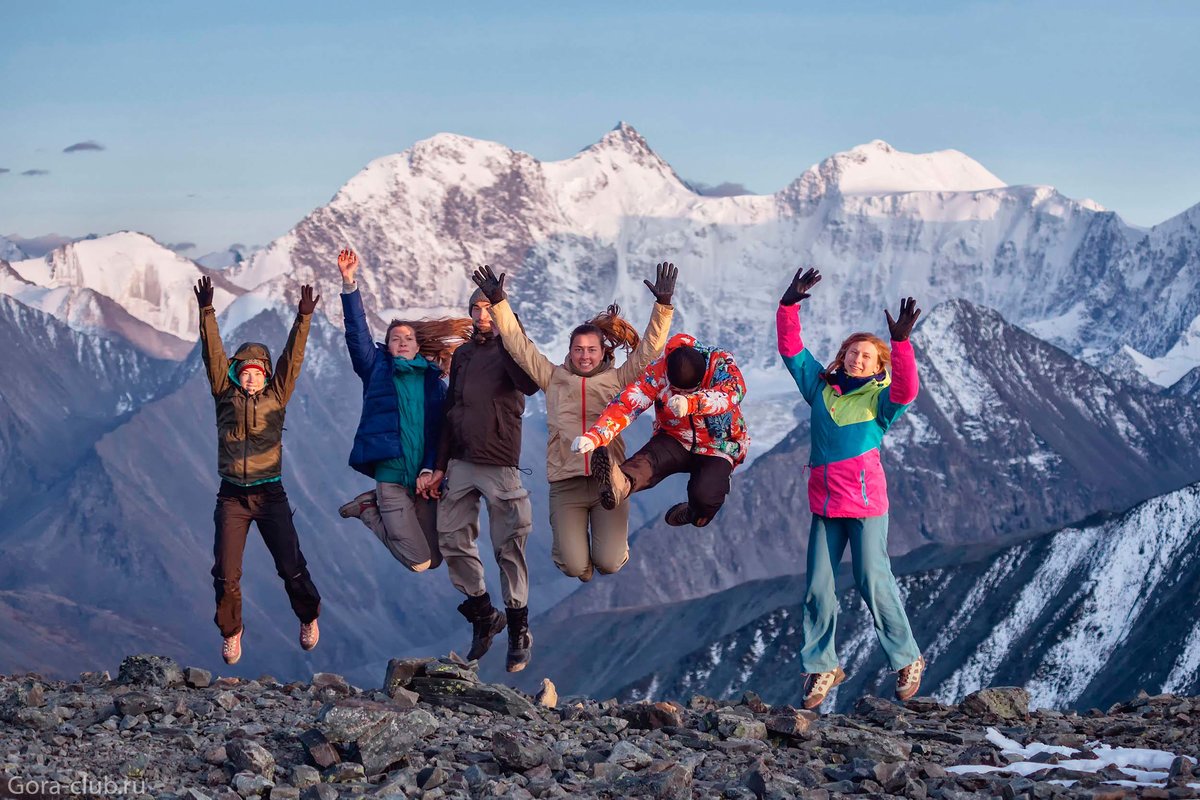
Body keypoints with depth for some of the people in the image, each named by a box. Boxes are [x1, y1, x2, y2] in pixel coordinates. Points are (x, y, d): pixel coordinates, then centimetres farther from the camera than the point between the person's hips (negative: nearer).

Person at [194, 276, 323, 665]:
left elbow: (292, 358, -3)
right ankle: (231, 633, 19)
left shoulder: (276, 397, 5)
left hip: (270, 494, 0)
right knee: (226, 574, -2)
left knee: (292, 567, -1)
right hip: (232, 497, 0)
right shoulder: (226, 395, 5)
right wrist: (207, 312, -14)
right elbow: (213, 353, -4)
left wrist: (303, 318, -13)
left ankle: (309, 618, 26)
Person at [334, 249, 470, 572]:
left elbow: (440, 432, 3)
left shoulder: (434, 383, 11)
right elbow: (357, 333, -4)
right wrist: (349, 283, -14)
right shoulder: (377, 370, 7)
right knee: (419, 561, -10)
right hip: (391, 477, -4)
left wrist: (429, 470, -12)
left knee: (433, 560, 7)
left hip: (425, 480, 4)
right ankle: (368, 508, 15)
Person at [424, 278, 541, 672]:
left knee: (508, 548, -3)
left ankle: (519, 630, 6)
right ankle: (484, 614, 20)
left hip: (499, 464, -6)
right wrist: (440, 466, 15)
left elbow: (530, 384, -25)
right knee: (452, 540, 4)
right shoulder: (462, 355, 15)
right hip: (460, 463, 6)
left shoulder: (509, 350, -2)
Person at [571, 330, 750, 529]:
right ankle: (622, 484, -64)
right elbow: (627, 404, -27)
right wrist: (594, 436, -44)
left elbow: (731, 393, -43)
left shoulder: (722, 365, -22)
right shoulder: (658, 371, -17)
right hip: (675, 441, 1)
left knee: (704, 496, -28)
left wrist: (691, 403, -63)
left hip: (717, 450, -1)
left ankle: (695, 515, 8)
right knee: (649, 458, -32)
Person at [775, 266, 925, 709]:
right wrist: (789, 307, 2)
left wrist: (901, 343, -31)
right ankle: (822, 668, 15)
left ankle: (907, 661, 11)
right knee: (818, 588, 4)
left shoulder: (880, 398, 1)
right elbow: (791, 350, 12)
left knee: (874, 582, -4)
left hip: (866, 502, -4)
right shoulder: (821, 388, 11)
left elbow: (906, 390, -21)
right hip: (825, 504, 4)